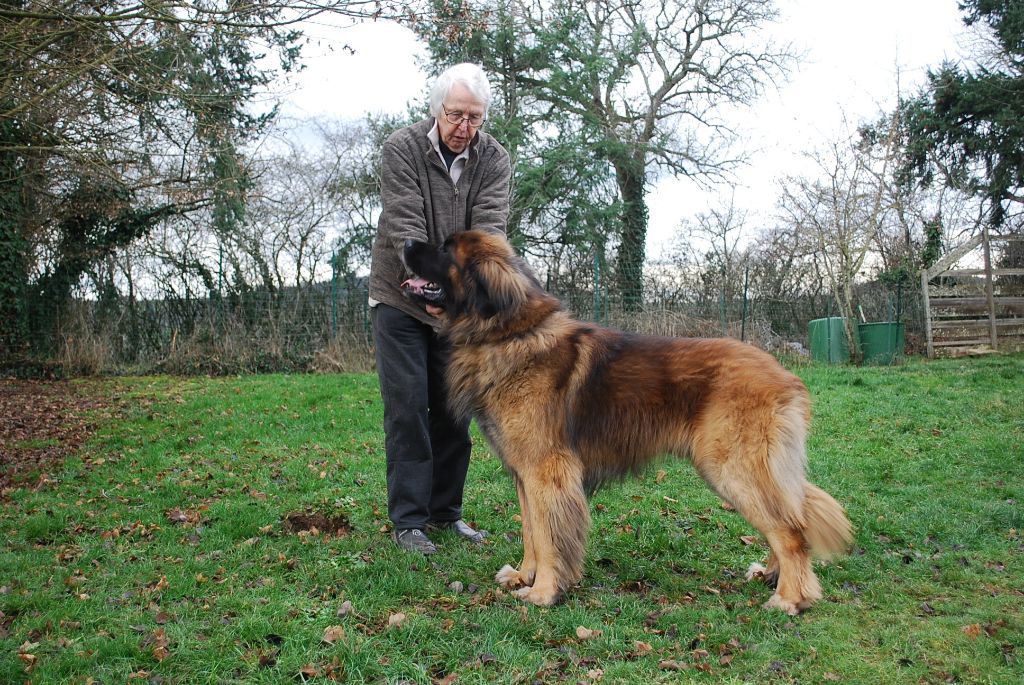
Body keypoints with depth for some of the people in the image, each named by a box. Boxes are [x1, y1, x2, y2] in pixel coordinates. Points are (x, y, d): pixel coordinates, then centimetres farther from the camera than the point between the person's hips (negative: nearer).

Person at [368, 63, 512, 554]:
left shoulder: (494, 160, -4)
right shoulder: (401, 149, -11)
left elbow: (490, 228, -20)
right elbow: (405, 225, -23)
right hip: (400, 298, -3)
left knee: (453, 410, 8)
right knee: (407, 408, -5)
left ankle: (446, 511, 20)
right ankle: (408, 519, 3)